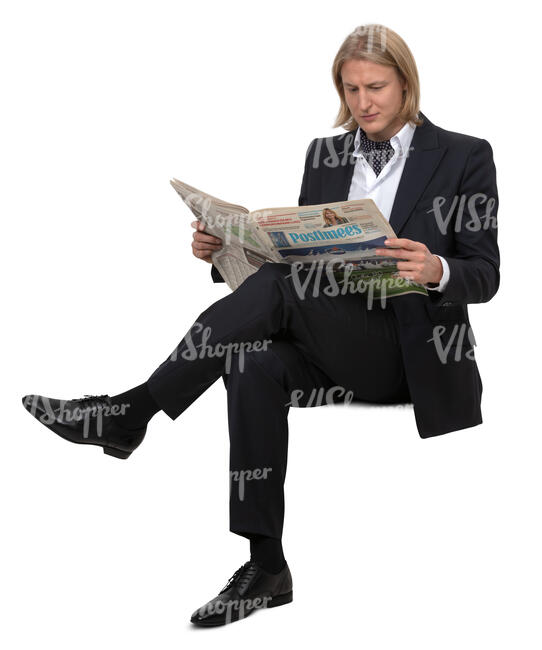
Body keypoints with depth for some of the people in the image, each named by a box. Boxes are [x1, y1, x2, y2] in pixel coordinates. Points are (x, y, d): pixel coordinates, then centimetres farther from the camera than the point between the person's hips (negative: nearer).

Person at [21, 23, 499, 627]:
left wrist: (436, 270, -25)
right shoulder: (324, 154, 15)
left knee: (279, 285, -30)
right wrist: (224, 250, -5)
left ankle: (130, 412, -25)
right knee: (255, 368, -31)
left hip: (410, 353, -4)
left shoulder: (465, 156, 2)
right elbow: (299, 255, 14)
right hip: (331, 341, 5)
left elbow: (485, 275, -2)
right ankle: (266, 565, -26)